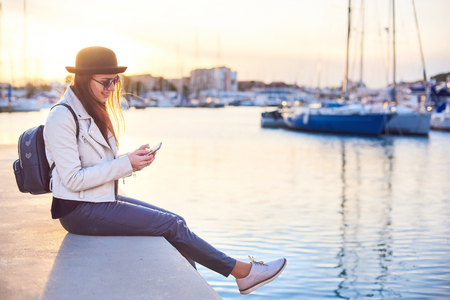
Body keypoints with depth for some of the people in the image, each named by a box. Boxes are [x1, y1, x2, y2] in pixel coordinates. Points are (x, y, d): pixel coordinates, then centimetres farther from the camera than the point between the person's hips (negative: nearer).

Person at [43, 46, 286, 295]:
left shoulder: (91, 112, 12)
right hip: (80, 211, -9)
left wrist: (134, 160, -7)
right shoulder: (62, 118, -16)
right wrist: (126, 164, -22)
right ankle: (241, 271, 2)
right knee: (171, 226, -11)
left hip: (101, 200, 9)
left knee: (175, 221, 0)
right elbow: (73, 179, -21)